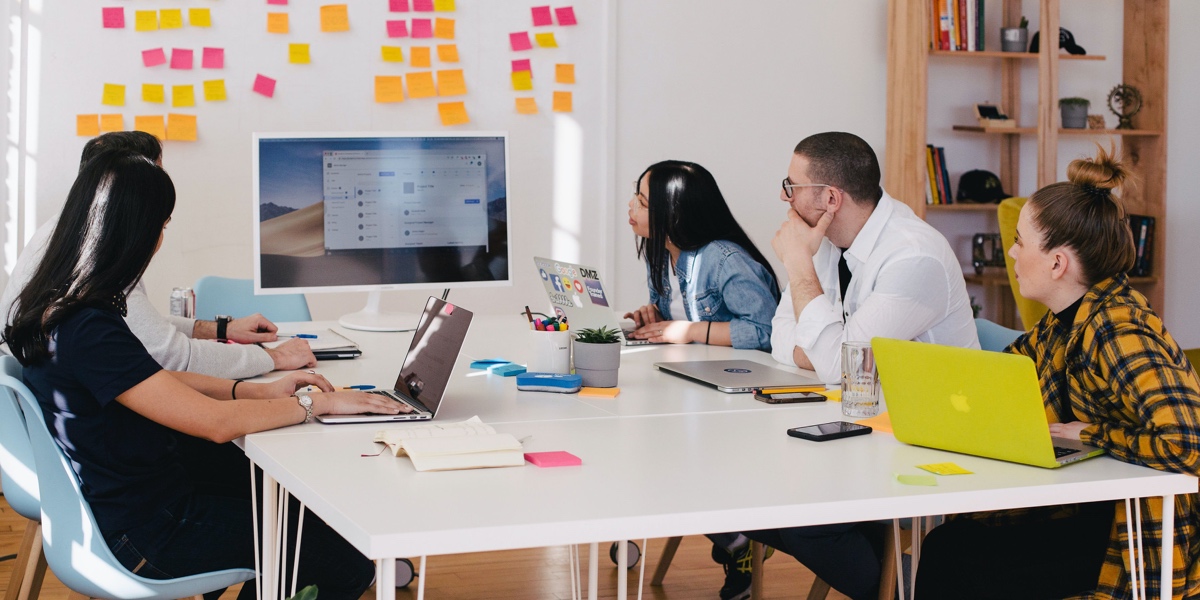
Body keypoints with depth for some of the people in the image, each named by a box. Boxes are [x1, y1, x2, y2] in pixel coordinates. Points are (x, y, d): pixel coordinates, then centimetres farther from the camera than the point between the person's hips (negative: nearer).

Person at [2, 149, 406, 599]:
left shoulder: (54, 306, 2)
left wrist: (261, 392, 4)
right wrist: (318, 403, -14)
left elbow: (157, 384, 12)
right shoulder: (89, 332, -29)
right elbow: (217, 422, -26)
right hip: (147, 535, -10)